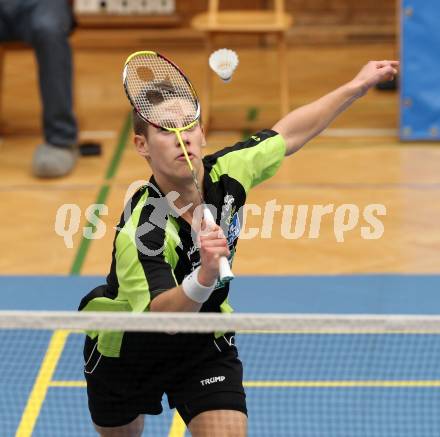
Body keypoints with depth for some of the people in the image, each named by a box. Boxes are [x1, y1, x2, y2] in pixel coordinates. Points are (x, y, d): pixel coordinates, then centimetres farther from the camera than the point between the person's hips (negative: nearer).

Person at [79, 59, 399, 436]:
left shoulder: (225, 174, -19)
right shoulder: (138, 232, -35)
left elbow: (289, 133, 0)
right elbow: (163, 315, -44)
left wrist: (357, 86, 6)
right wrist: (205, 275, -62)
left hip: (206, 345, 3)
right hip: (127, 352, -3)